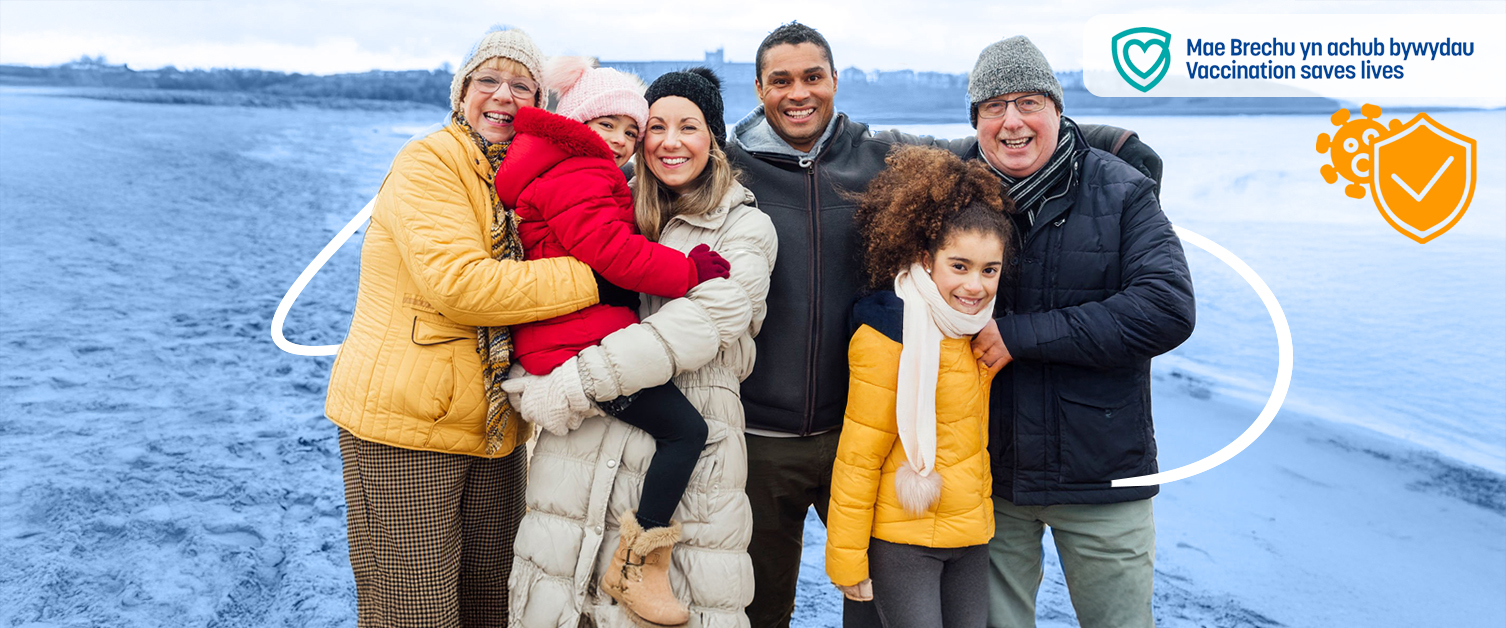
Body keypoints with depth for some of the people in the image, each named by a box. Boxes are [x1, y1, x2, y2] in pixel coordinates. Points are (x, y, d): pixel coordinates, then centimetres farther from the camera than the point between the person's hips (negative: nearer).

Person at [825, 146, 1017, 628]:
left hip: (972, 536, 7)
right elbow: (857, 458, -15)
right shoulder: (888, 337, -17)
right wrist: (847, 559, -12)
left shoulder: (982, 330, 5)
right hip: (901, 538, -7)